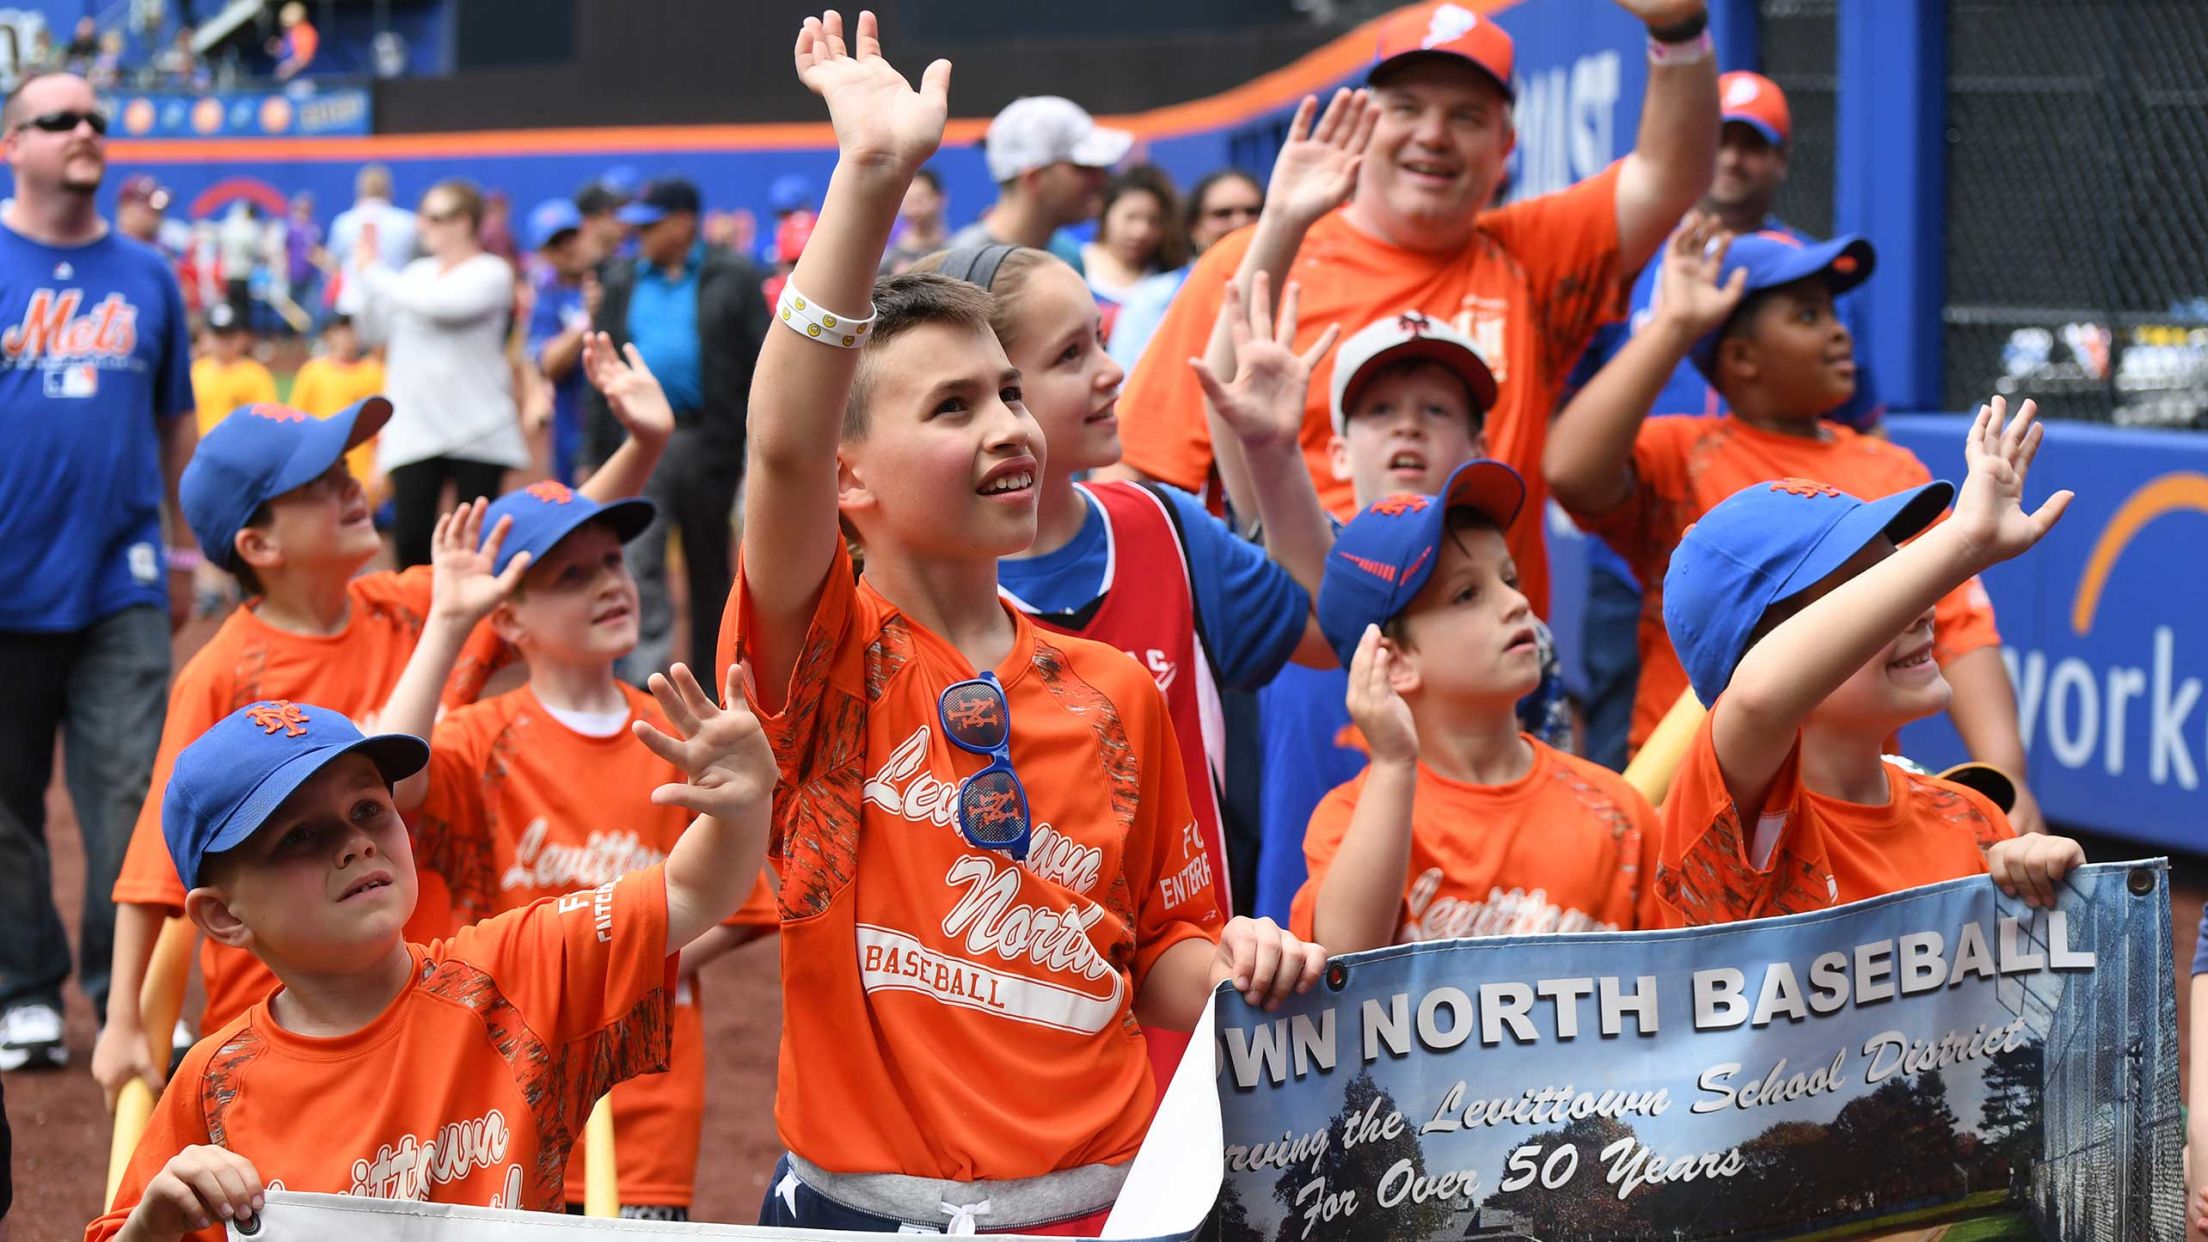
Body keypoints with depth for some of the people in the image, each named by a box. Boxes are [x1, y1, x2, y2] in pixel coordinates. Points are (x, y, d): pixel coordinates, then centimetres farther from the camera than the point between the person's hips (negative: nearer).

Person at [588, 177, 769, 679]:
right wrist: (594, 450, 6)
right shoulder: (622, 283, 11)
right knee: (638, 559, -13)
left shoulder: (733, 279, 1)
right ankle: (645, 668, -17)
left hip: (708, 440, -2)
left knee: (710, 565, 10)